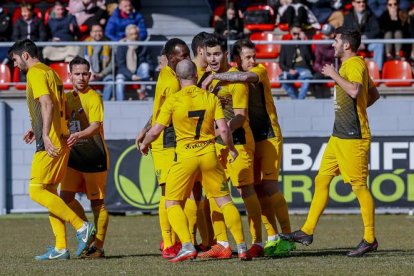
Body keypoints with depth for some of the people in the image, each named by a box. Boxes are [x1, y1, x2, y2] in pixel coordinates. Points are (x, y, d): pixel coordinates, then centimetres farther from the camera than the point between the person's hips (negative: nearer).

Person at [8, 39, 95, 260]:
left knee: (37, 191, -10)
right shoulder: (51, 73, 21)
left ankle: (81, 226, -14)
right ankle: (60, 248, 4)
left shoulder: (36, 73, -8)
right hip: (61, 139, 10)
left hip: (50, 143, -10)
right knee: (49, 193, 9)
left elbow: (47, 104, -22)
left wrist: (45, 135, -29)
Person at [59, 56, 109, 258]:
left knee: (97, 202, 0)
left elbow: (96, 126, -23)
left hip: (94, 156, -7)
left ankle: (98, 246, 6)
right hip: (74, 156, 7)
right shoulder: (67, 97, 10)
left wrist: (79, 135, -42)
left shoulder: (93, 97, -12)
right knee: (66, 196, -3)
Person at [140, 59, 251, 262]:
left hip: (185, 156, -3)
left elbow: (155, 131, -5)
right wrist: (232, 149, 14)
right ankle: (241, 247, 6)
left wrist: (144, 144, 16)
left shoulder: (173, 101, -5)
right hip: (209, 154, 3)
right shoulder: (211, 98, 1)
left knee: (172, 202, 8)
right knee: (225, 201, 11)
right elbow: (223, 129, -4)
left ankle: (187, 246, -9)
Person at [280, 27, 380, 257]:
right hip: (339, 135, 10)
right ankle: (307, 231, 14)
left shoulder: (355, 64, -12)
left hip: (353, 136, -10)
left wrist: (334, 75, -21)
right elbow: (374, 94, 26)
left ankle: (370, 239, -1)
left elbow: (355, 91, -32)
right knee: (322, 180, 10)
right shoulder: (349, 65, 17)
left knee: (359, 185, -6)